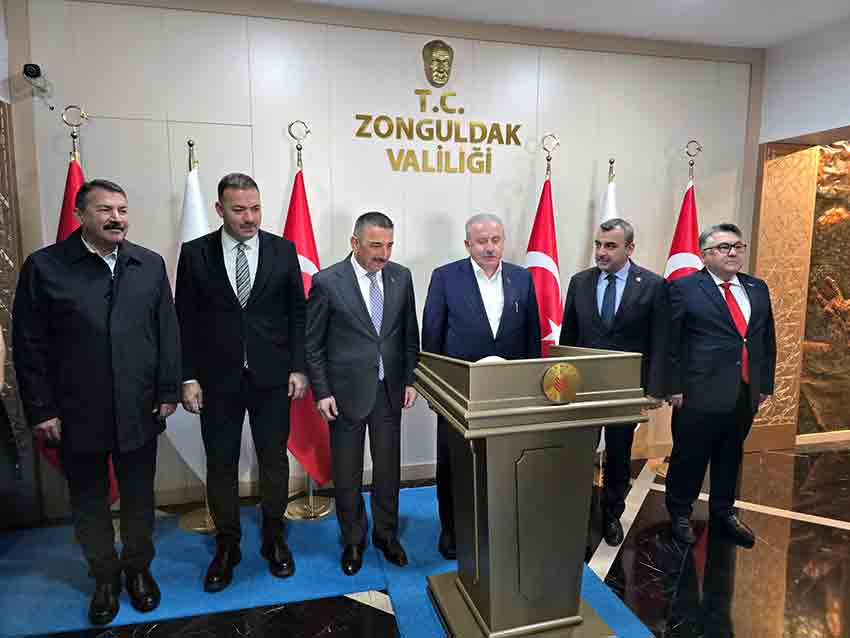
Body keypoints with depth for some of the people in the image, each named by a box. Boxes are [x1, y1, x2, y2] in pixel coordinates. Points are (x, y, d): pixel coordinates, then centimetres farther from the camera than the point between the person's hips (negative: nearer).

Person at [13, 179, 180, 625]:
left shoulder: (150, 265, 1)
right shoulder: (44, 267, -6)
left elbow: (167, 333, 3)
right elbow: (29, 345, -4)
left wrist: (168, 392, 0)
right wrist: (41, 410, -6)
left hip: (138, 412, 2)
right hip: (76, 416, -1)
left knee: (139, 499, 16)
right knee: (89, 504, 16)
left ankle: (138, 568, 39)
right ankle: (105, 577, 37)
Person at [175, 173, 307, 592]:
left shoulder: (283, 250, 0)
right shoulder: (195, 253, -1)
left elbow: (297, 313, 2)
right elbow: (185, 320, 1)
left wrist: (298, 368, -3)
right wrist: (188, 377, -3)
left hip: (272, 376, 0)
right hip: (217, 379, 0)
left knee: (274, 460, 12)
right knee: (221, 465, 11)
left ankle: (274, 539, 32)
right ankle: (227, 546, 31)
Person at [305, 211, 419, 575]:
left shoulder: (401, 277, 0)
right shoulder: (327, 282, -11)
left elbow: (410, 334, 7)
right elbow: (312, 344, -5)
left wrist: (410, 380, 3)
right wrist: (321, 393, -8)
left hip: (389, 390, 3)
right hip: (347, 392, -3)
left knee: (388, 467, 14)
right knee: (347, 472, 11)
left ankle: (386, 534, 36)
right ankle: (353, 541, 33)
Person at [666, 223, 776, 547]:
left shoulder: (758, 289, 11)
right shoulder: (684, 288, -7)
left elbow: (768, 340, 16)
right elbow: (670, 342, -8)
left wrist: (765, 384, 12)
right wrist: (674, 387, -11)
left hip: (746, 395, 6)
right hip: (700, 394, -5)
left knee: (730, 457, 19)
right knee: (689, 457, 7)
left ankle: (723, 512, 38)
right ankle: (680, 513, 28)